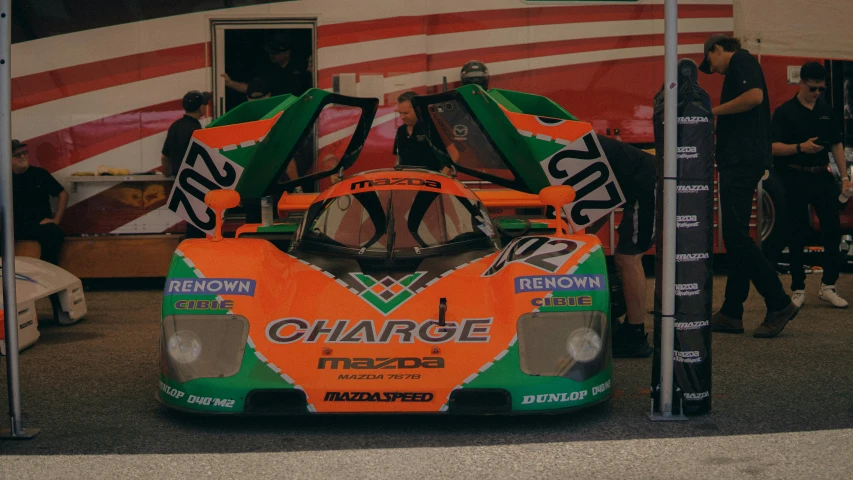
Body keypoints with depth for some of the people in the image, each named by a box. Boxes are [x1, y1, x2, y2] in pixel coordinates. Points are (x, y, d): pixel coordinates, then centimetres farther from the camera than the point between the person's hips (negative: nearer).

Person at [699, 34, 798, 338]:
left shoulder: (741, 61, -3)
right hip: (738, 161, 11)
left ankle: (779, 304, -12)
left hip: (743, 161, -11)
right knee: (734, 236, 9)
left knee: (736, 234, -14)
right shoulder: (736, 70, 26)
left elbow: (755, 95, -22)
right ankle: (731, 314, 11)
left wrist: (715, 110, -12)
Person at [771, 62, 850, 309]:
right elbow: (774, 147, -11)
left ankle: (828, 286, 9)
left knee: (833, 230, -1)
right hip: (796, 178, -4)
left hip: (822, 176, 4)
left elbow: (836, 144, 15)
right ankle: (798, 290, 10)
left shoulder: (826, 110, 11)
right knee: (797, 236, 1)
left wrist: (844, 176, 9)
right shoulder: (785, 112, -3)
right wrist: (800, 147, -26)